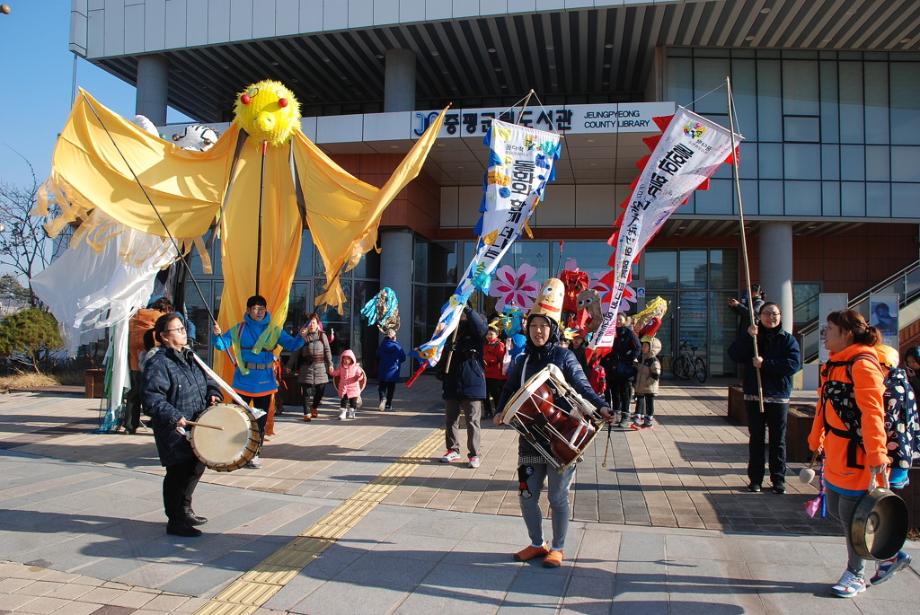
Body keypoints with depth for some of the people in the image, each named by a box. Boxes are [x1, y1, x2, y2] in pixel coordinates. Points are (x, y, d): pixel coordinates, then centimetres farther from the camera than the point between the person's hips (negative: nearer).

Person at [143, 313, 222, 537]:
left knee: (195, 468, 20)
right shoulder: (158, 364, -16)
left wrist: (213, 394, 2)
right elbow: (152, 399, -23)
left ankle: (184, 510, 39)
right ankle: (175, 522, 14)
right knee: (178, 473, -1)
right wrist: (174, 417, -32)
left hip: (197, 430, 9)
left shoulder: (189, 357, 12)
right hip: (175, 433, -9)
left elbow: (206, 380, 22)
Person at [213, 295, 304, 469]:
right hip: (243, 380, -1)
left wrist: (301, 337, -27)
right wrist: (217, 335, -26)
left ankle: (255, 454, 22)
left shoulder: (274, 330, 2)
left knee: (261, 420, 9)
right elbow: (222, 344, -5)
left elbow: (291, 345, -6)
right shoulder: (238, 329, 1)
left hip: (265, 381, 1)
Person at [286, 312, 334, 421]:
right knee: (307, 391, -2)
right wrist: (290, 365, 2)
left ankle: (314, 407, 28)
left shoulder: (322, 335, 5)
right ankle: (307, 413, 2)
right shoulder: (303, 336, 1)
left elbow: (327, 350, 7)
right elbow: (295, 351, 2)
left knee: (320, 389, 4)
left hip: (320, 366, 2)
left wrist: (330, 364, 3)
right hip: (306, 367, -1)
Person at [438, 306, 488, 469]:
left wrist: (466, 307, -30)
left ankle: (474, 454, 8)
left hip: (472, 384, -4)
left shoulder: (475, 333, -1)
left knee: (472, 421, 1)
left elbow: (481, 326, -26)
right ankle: (453, 450, 25)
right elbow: (443, 356, 17)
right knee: (450, 420, 11)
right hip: (452, 385, 5)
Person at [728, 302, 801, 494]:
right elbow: (734, 354, -9)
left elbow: (794, 364, -13)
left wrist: (765, 364, -19)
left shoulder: (788, 340, 2)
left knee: (778, 441, 6)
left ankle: (778, 480, 16)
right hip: (753, 397, 1)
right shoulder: (751, 337, 6)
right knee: (756, 439, 8)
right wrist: (748, 336, -21)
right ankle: (755, 479, 15)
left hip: (779, 398, -1)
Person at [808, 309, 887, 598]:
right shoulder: (835, 364, 11)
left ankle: (856, 574, 22)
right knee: (836, 509, 17)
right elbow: (824, 405, 18)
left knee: (851, 515, 3)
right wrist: (816, 440, 21)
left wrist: (876, 454, -26)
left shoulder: (862, 365, -18)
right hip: (835, 454, 10)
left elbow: (872, 412, -23)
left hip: (855, 455, -9)